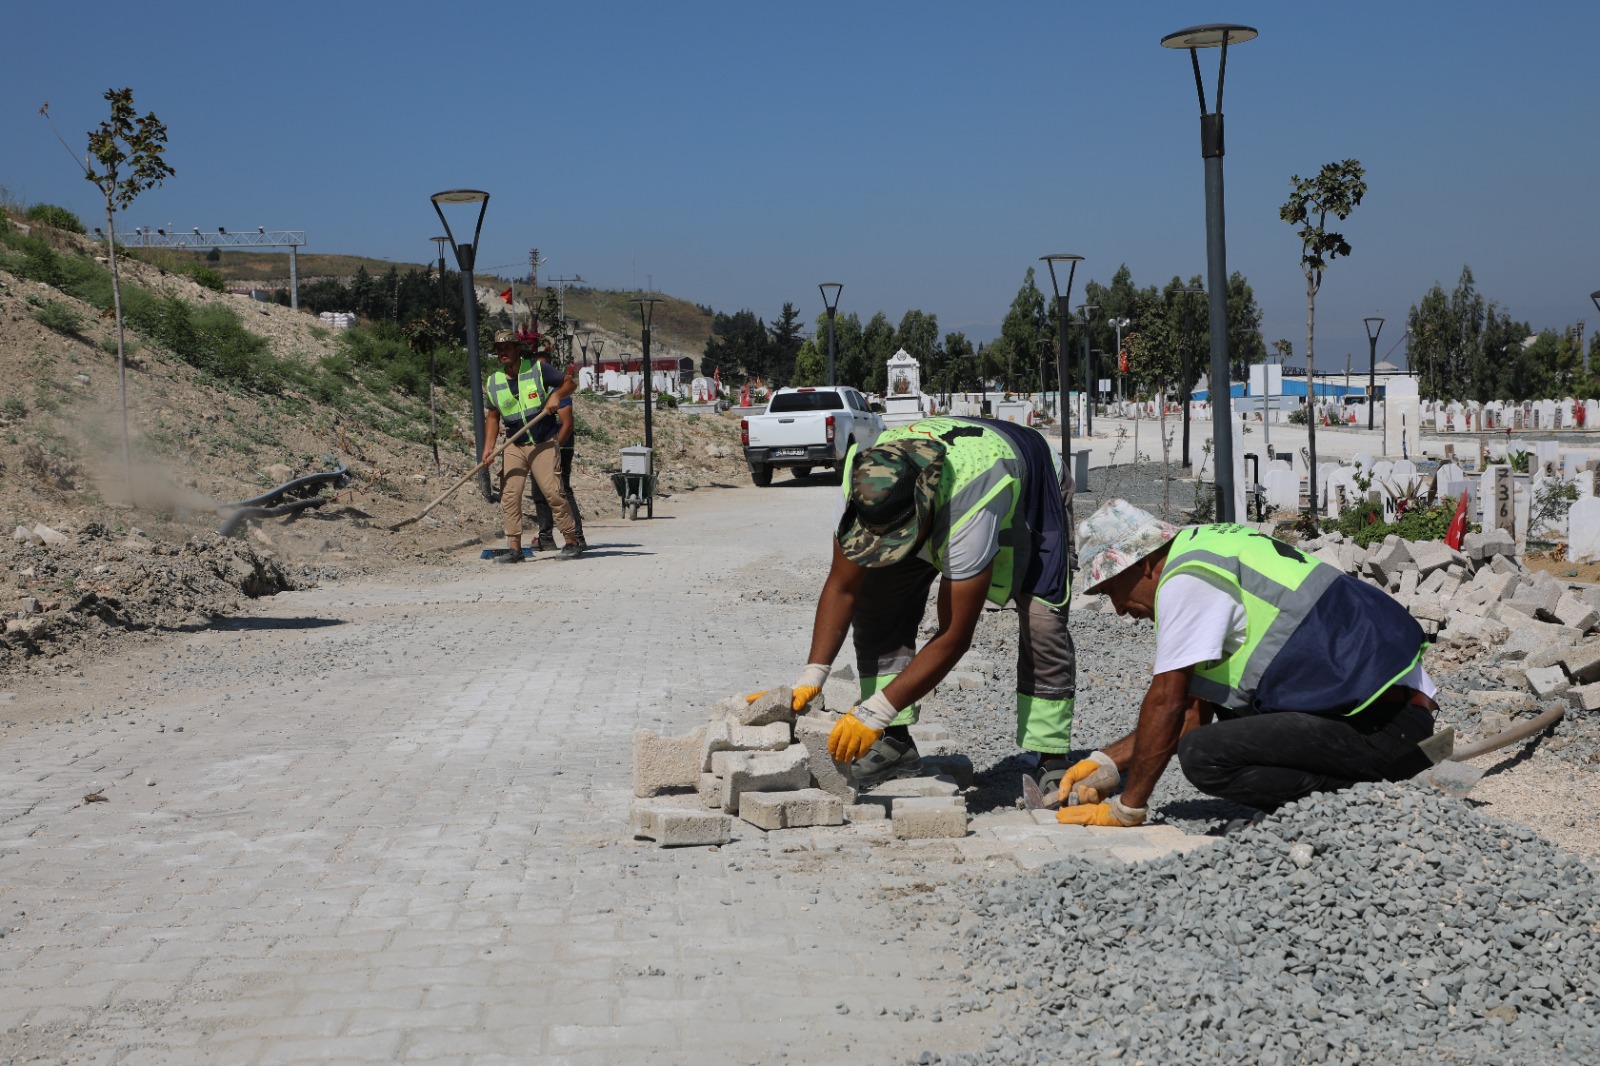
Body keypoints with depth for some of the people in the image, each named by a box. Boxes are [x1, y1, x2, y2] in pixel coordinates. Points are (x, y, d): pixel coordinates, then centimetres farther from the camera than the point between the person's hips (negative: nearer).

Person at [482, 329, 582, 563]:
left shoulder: (538, 369, -3)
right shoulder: (493, 382, 7)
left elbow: (570, 382, 5)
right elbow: (492, 416, 14)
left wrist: (556, 395, -15)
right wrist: (488, 447, 2)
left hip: (543, 444, -4)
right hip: (513, 447, 4)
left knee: (553, 491, -11)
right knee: (509, 495, -7)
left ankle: (572, 542, 0)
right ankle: (514, 548, -3)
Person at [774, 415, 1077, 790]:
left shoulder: (971, 509, -49)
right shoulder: (865, 486, -34)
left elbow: (954, 637, -44)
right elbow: (842, 587, -20)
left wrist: (877, 711, -47)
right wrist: (813, 674, -30)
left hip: (1030, 494, -5)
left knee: (1041, 622, -24)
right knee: (877, 602, -13)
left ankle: (1051, 761, -11)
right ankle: (894, 743, -6)